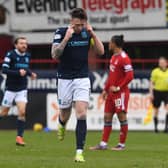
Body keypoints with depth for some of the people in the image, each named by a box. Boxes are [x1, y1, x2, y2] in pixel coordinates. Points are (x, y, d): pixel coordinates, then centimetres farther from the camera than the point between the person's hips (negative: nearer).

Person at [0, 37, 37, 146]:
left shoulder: (27, 56, 6)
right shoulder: (10, 55, -10)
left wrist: (30, 73, 4)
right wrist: (18, 72, -27)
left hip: (22, 89, 3)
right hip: (10, 89, -3)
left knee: (22, 112, -11)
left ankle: (19, 137, -8)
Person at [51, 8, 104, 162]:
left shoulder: (87, 33, 0)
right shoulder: (61, 32, -9)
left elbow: (100, 51, 0)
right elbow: (55, 55, -18)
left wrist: (93, 34, -13)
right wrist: (67, 37, -28)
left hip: (83, 79, 1)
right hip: (65, 79, -1)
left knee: (81, 114, -13)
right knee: (65, 114, 11)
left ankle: (80, 151, -14)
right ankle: (62, 125, 50)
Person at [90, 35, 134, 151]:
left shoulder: (124, 58, -14)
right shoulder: (114, 57, 14)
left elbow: (130, 76, -19)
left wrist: (118, 87, -17)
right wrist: (106, 89, 18)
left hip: (120, 92, -10)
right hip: (111, 92, 10)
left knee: (122, 116, -3)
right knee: (107, 116, 7)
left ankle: (122, 144, 4)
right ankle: (103, 144, 10)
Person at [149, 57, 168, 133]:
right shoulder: (155, 71, 1)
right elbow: (152, 83, 1)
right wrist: (151, 93, -4)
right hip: (157, 91, -1)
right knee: (156, 110, 7)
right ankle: (155, 126, 21)